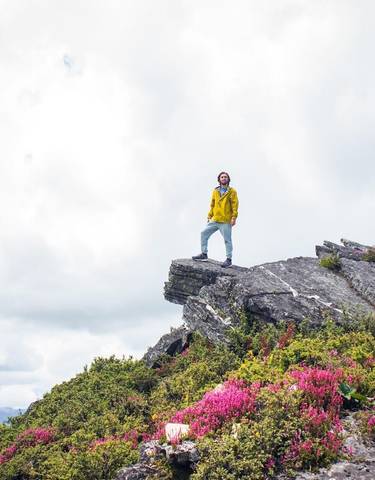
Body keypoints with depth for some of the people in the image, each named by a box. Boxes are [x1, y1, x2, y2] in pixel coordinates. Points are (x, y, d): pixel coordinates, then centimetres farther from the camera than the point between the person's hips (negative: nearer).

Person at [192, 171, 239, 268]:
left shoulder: (232, 191, -1)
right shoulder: (215, 191, 13)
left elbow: (235, 205, -6)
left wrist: (234, 217, -14)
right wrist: (209, 215, 13)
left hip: (226, 220, -6)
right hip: (214, 220, 6)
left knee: (227, 240, -2)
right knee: (204, 233, 4)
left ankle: (229, 260, 7)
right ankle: (204, 255, 13)